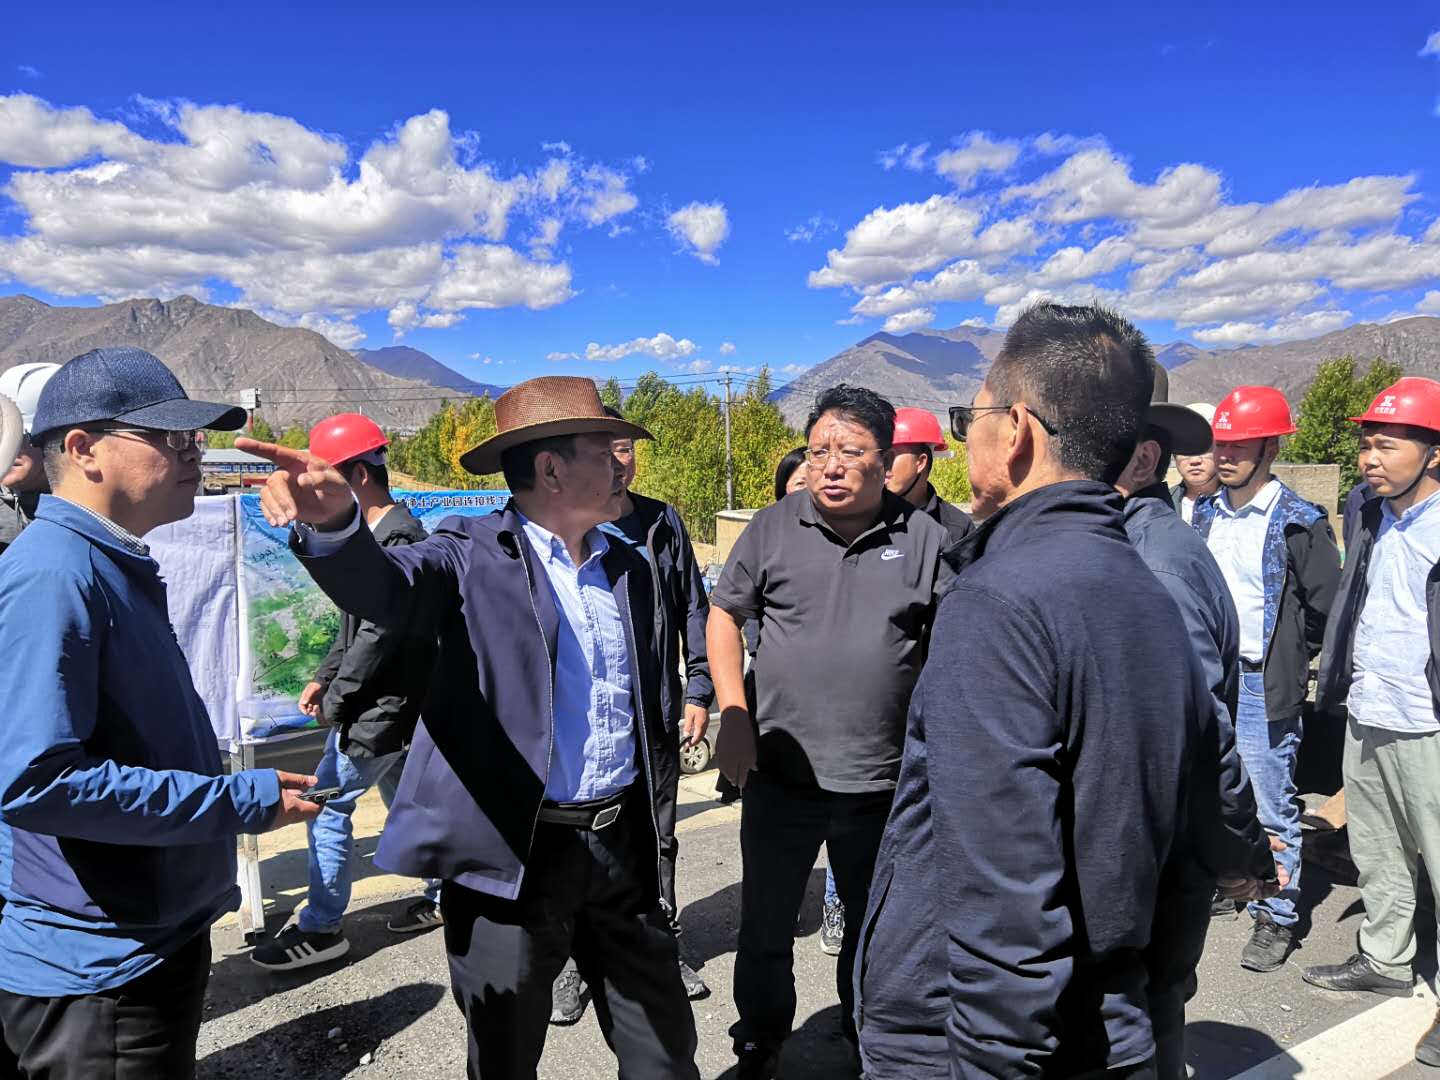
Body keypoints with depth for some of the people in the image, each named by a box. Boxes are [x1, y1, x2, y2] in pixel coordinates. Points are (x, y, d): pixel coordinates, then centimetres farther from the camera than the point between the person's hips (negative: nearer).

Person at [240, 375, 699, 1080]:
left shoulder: (630, 570, 9)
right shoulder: (473, 553, -8)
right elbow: (386, 589, -29)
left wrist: (650, 816, 11)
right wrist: (333, 523, -49)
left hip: (624, 850, 5)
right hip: (509, 856, -4)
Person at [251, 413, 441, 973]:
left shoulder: (398, 537, -20)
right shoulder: (377, 531, 11)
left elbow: (380, 630, -23)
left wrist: (335, 699, -14)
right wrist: (324, 677, 10)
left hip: (382, 706, -10)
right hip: (392, 702, 10)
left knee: (327, 804, -1)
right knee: (405, 799, 19)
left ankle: (320, 929, 13)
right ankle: (444, 895, 32)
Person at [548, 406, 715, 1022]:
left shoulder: (662, 524, 6)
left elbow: (693, 610, 9)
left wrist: (697, 692, 4)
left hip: (657, 715, 3)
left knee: (658, 838, 16)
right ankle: (570, 960, 26)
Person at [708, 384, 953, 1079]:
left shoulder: (922, 537, -2)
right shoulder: (772, 528, -2)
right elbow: (724, 615, 5)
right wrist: (734, 717, -4)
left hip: (884, 782, 0)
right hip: (780, 777, 0)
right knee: (764, 928, 16)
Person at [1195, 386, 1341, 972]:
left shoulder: (1298, 522, -10)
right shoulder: (1205, 513, 7)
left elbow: (1326, 605, -4)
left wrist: (1290, 660, 2)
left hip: (1262, 686, -5)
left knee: (1272, 807, 2)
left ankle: (1276, 918, 17)